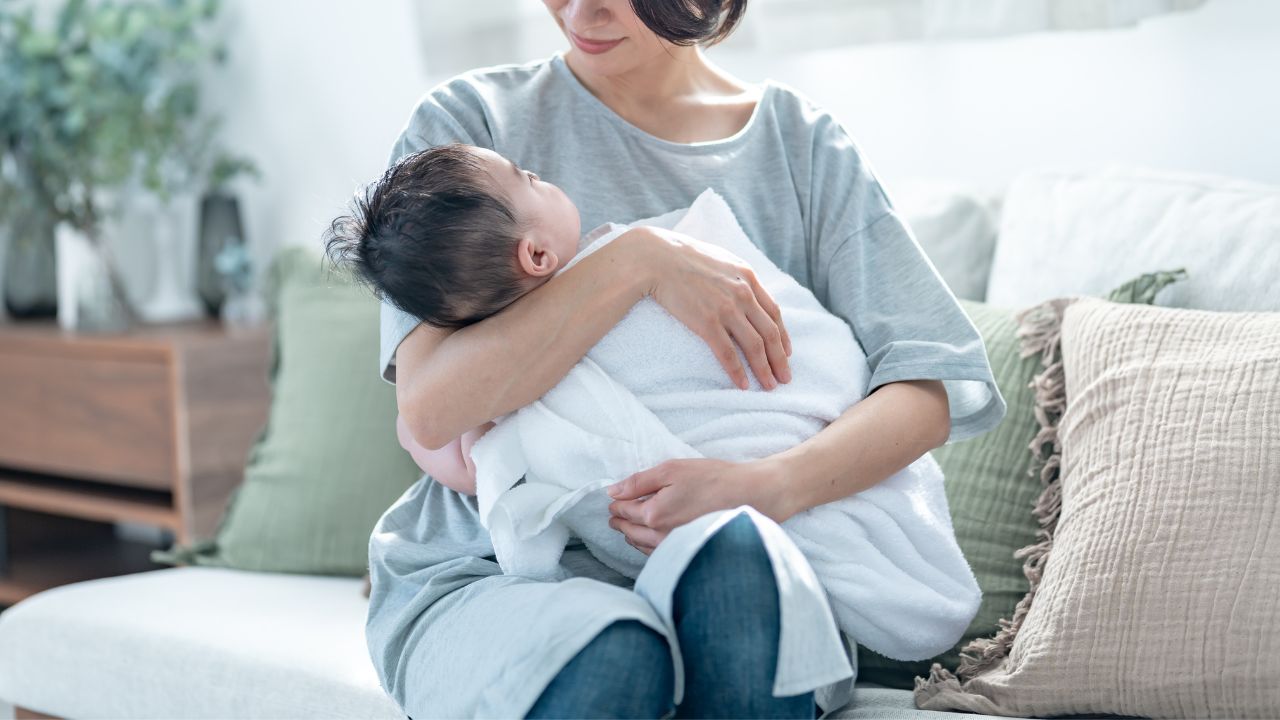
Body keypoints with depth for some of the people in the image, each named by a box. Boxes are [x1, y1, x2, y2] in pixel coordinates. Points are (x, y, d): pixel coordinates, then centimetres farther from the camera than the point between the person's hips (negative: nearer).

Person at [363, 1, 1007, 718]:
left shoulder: (804, 142, 7)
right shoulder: (472, 120, 2)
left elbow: (937, 380, -4)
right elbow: (432, 408, -12)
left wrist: (767, 488, -22)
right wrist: (637, 264, -19)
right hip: (487, 571, -1)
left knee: (736, 550, -34)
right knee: (612, 655, -36)